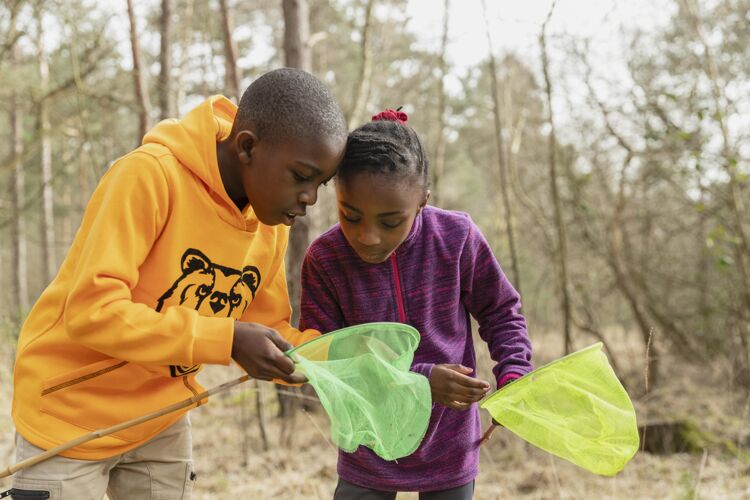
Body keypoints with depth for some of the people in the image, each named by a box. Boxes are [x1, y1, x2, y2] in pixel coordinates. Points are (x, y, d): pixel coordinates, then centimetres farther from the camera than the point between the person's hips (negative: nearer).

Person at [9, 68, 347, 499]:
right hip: (72, 416, -6)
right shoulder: (150, 175, -26)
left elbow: (267, 329, 1)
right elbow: (91, 310, -30)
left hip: (162, 419, 6)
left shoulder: (272, 221, -5)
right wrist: (226, 339, -34)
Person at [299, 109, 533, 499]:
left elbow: (501, 313, 1)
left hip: (449, 448, 1)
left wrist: (513, 376, -17)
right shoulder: (324, 259, -16)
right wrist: (420, 380, -24)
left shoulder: (457, 238, -15)